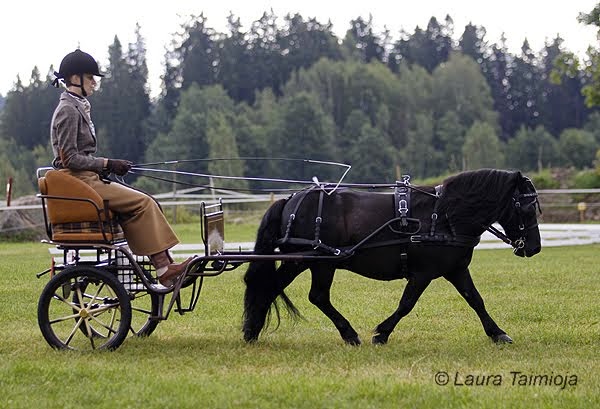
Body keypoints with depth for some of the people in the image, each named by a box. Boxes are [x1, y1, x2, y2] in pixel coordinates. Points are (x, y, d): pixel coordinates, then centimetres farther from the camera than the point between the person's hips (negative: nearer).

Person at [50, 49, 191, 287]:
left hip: (88, 179, 10)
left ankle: (165, 265, -7)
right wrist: (107, 164, -16)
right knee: (142, 203, -17)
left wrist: (106, 165, 9)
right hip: (80, 181, -10)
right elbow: (70, 158, -17)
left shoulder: (78, 107, 19)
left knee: (145, 203, 0)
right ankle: (163, 269, -15)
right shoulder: (68, 110, -12)